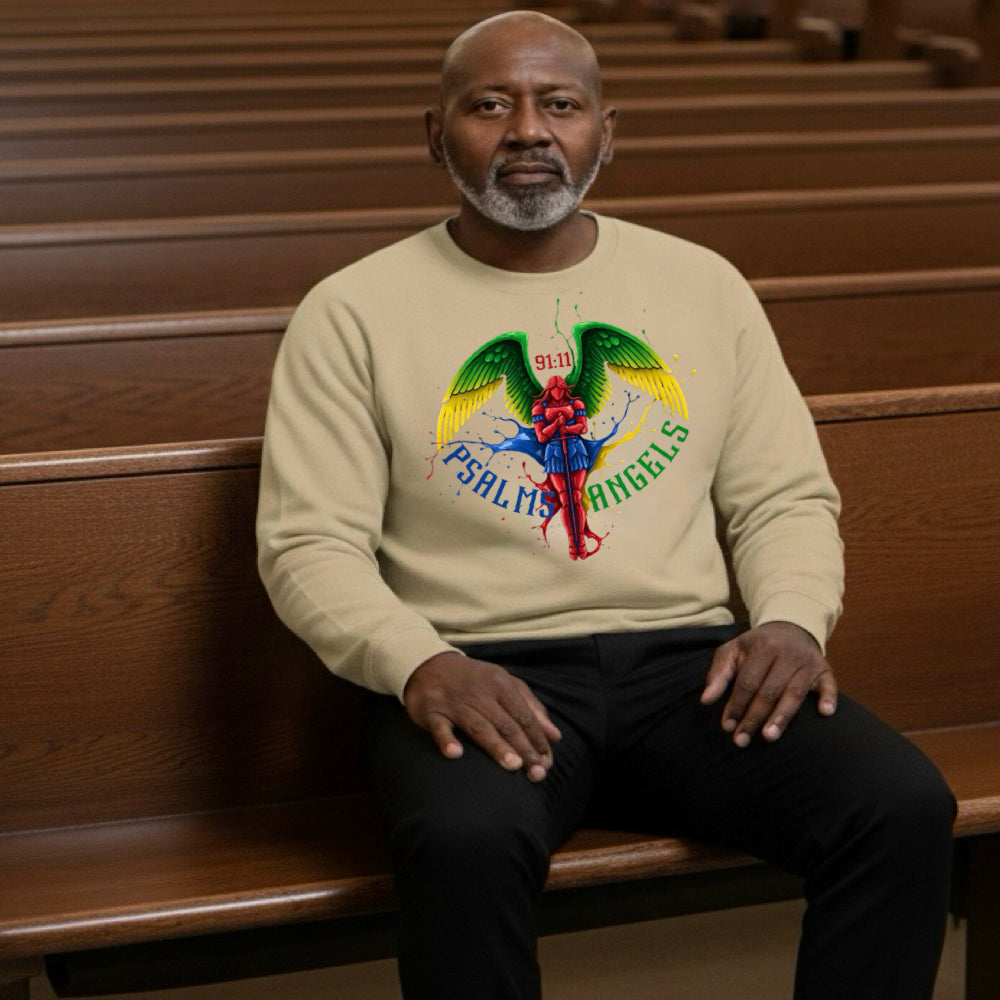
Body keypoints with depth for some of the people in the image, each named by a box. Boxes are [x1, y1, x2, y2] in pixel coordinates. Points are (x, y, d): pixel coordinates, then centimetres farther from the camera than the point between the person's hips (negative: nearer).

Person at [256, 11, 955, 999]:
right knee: (466, 841, -38)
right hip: (479, 672, -3)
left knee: (905, 807, -24)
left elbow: (784, 497, 16)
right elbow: (310, 543, -1)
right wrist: (419, 663, -20)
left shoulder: (703, 287, 16)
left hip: (688, 657, 3)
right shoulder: (354, 314, 5)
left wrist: (793, 620, -6)